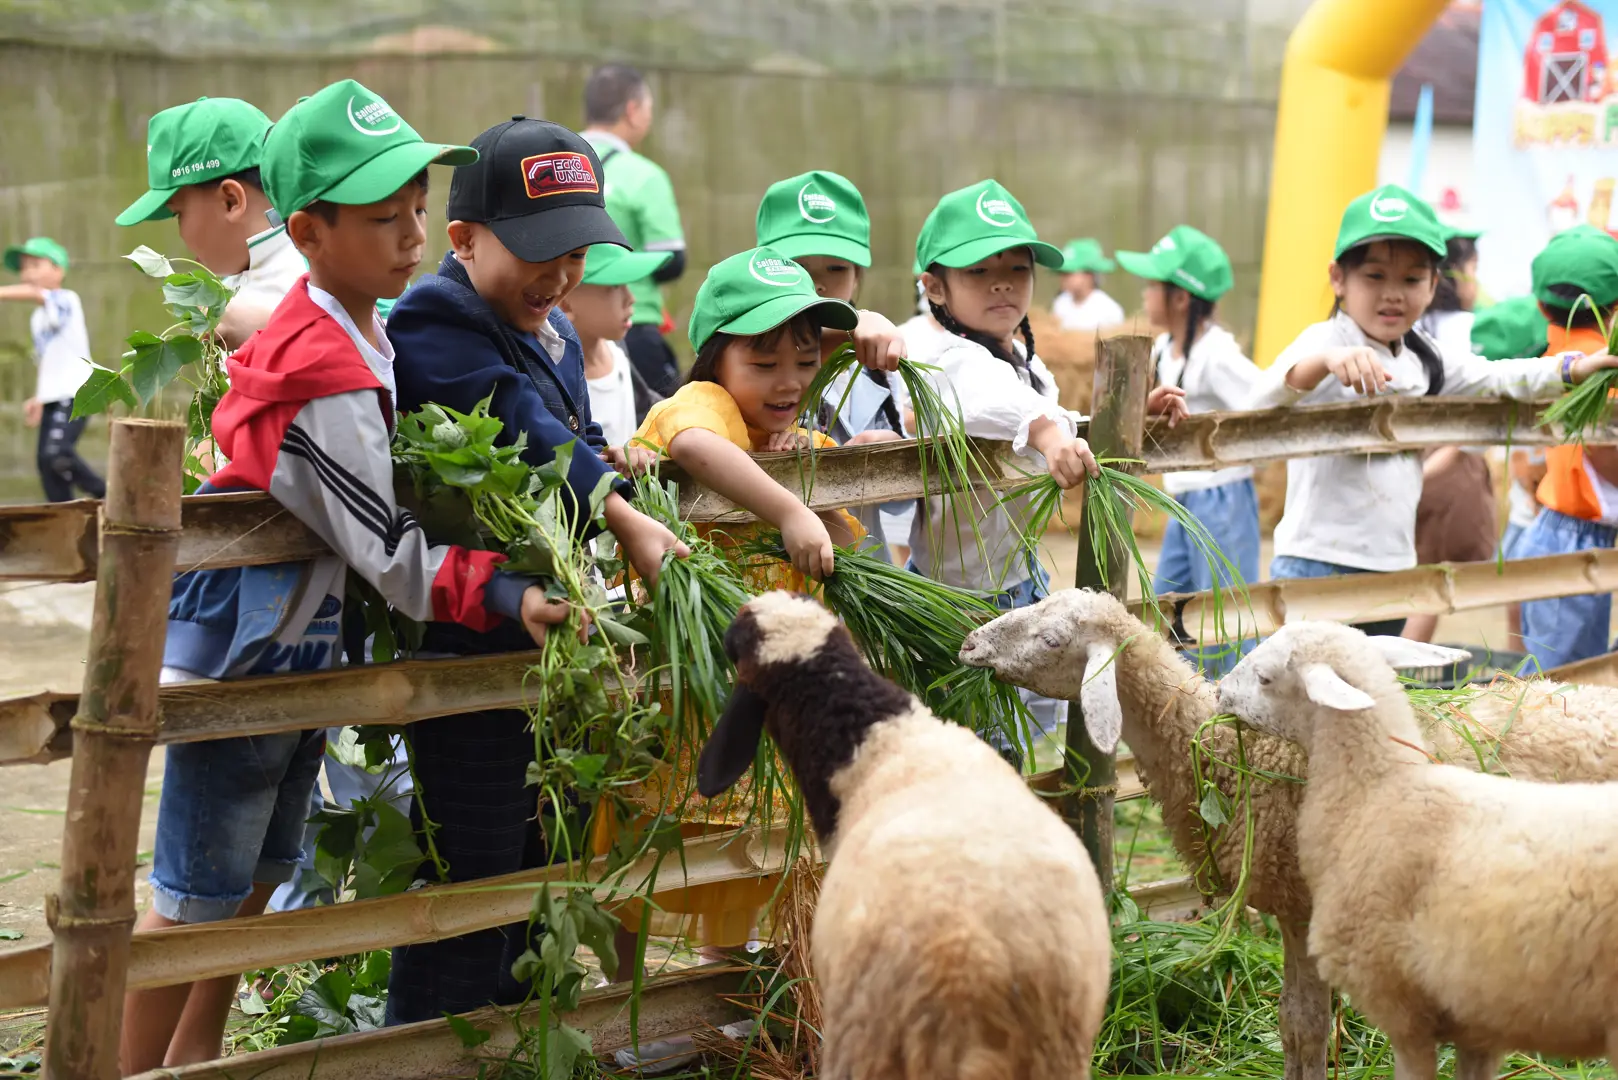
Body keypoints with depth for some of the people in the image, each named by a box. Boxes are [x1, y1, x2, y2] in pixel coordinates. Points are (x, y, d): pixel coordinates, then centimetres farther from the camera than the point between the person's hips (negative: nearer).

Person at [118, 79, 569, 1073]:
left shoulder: (360, 335, 4)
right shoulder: (328, 374, -26)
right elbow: (387, 550, -25)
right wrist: (502, 594, -25)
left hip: (300, 644, 10)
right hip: (238, 654, -10)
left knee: (258, 878, 19)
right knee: (198, 897, -1)